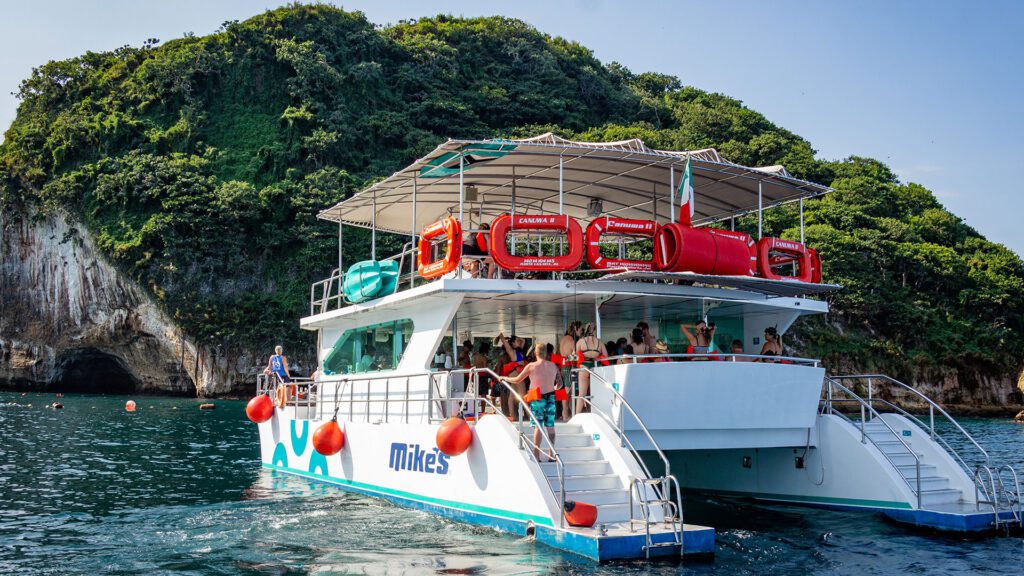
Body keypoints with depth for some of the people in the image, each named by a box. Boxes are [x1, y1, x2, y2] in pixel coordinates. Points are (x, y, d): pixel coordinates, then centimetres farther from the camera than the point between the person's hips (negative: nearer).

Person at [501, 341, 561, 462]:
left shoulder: (531, 366, -8)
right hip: (550, 397, 3)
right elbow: (560, 382, 7)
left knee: (537, 427, 0)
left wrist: (505, 378, 14)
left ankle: (536, 455, -2)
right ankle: (551, 455, 12)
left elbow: (517, 380, -2)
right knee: (550, 426, 8)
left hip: (537, 398, -3)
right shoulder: (553, 366, 2)